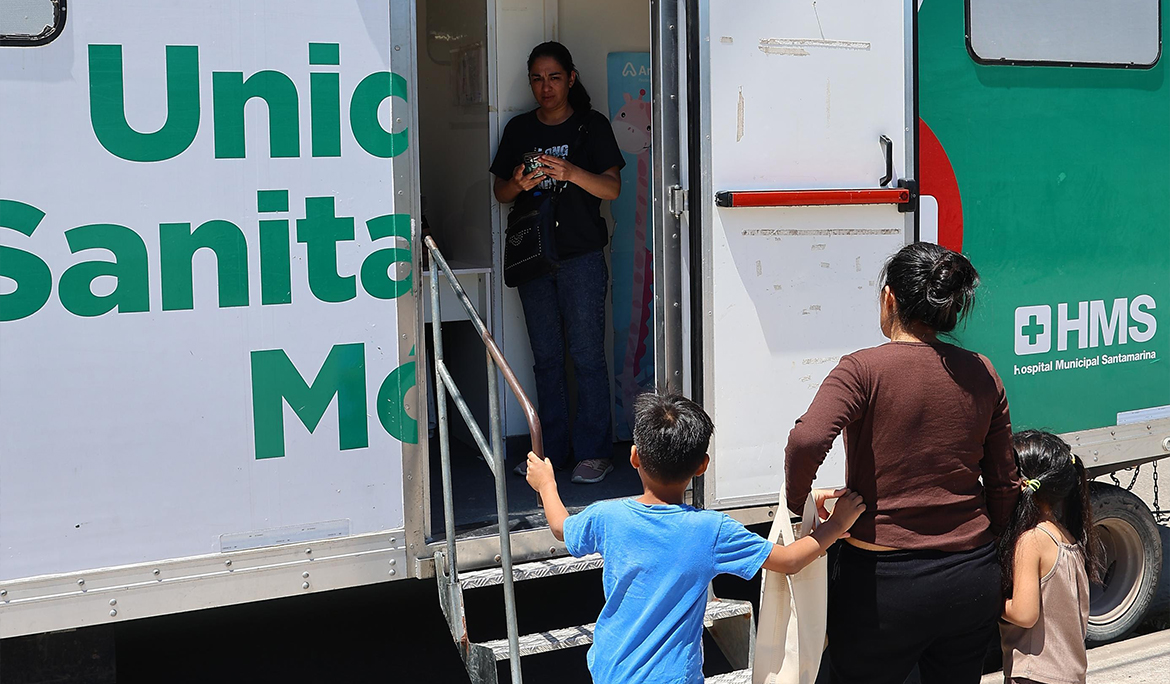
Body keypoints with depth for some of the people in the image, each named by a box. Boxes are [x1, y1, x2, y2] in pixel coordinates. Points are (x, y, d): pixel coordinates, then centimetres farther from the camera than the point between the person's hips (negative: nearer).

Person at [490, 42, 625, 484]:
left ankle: (593, 452, 2)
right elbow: (500, 192, 12)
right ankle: (551, 448, 16)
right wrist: (519, 184, -11)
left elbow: (612, 188, -7)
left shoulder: (591, 125, 1)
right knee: (546, 356, 8)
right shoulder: (519, 129, 11)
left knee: (587, 356, -4)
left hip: (582, 256, -4)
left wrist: (571, 173, -25)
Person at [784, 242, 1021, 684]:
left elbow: (807, 441, -30)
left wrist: (798, 499, -11)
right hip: (972, 580, 5)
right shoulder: (981, 374, 3)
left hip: (883, 583, -5)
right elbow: (1004, 486, 8)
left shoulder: (864, 370, -13)